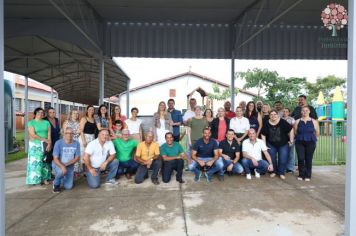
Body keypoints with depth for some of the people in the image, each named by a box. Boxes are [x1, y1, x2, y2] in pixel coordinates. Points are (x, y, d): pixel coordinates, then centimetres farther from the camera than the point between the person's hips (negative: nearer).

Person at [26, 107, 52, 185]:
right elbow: (33, 135, -12)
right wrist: (44, 139, -15)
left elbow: (49, 134, 1)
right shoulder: (31, 122, -2)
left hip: (45, 145, 3)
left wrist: (49, 144, -10)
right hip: (35, 145, -3)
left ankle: (44, 178, 12)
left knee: (45, 161, 5)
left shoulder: (46, 122, 7)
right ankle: (35, 179, 8)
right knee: (35, 161, 0)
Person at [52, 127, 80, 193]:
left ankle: (62, 178, 31)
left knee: (68, 187, -3)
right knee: (61, 172, -37)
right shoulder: (58, 143, -18)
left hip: (69, 166, 3)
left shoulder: (76, 143, -12)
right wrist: (62, 166, -36)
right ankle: (56, 184, -3)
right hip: (58, 164, -2)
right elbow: (55, 159, -19)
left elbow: (77, 158, -7)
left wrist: (66, 164, -20)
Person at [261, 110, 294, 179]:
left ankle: (281, 173, 18)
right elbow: (263, 135, -2)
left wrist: (291, 140, -7)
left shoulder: (283, 122, -15)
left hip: (283, 144, -1)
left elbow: (291, 130, -7)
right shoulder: (267, 124, -10)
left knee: (283, 160, 0)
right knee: (272, 159, 8)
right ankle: (274, 171, 27)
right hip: (271, 145, 1)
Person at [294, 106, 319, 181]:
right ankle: (301, 174, 11)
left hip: (310, 142, 0)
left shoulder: (314, 121, 2)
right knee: (300, 158, -2)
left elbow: (317, 132, 6)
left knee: (308, 159, 3)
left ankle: (308, 175, 15)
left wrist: (312, 138, 14)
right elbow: (295, 132, 8)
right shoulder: (297, 121, 4)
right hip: (299, 142, 1)